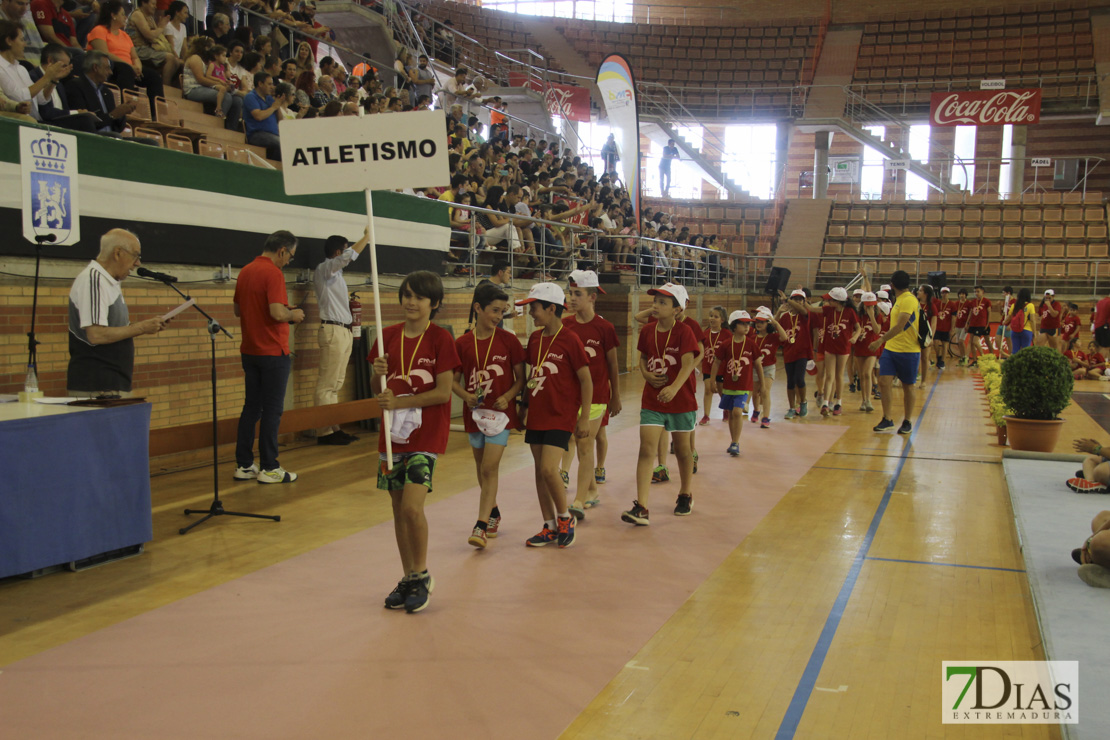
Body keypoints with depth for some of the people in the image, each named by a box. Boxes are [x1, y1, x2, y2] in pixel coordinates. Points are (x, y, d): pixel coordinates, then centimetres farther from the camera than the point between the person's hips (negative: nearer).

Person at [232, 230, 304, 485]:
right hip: (273, 352, -8)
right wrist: (293, 315, -6)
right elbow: (277, 312, -25)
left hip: (249, 351, 8)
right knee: (272, 411, -1)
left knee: (251, 408, 13)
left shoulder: (245, 272, 10)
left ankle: (244, 465, 16)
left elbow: (237, 310, 19)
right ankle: (269, 468, 3)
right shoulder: (273, 273, -16)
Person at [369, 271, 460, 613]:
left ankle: (423, 576, 5)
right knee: (399, 508, 10)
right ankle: (408, 577, 23)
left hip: (426, 434, -5)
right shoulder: (389, 335, 8)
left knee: (412, 506, -14)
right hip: (393, 432, 5)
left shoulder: (441, 338, -7)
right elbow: (376, 388, 13)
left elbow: (443, 392, -12)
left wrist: (399, 402, -18)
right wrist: (378, 373, -9)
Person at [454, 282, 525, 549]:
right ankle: (493, 512, 36)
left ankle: (481, 526, -9)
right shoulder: (462, 344, -1)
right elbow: (454, 381, 6)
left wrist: (508, 396, -16)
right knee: (482, 468, 16)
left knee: (489, 468, -10)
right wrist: (466, 395, -14)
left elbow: (521, 378, 0)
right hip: (475, 413, 3)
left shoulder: (509, 341, -5)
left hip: (500, 412, -3)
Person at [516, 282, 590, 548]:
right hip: (537, 415, 7)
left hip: (561, 417, -7)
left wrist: (584, 417, -10)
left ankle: (565, 518, 7)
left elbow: (586, 380, -8)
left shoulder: (570, 340, -12)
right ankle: (550, 526, 20)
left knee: (549, 469, -15)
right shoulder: (534, 339, 8)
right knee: (540, 471, 9)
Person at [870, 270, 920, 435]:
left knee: (907, 387, 6)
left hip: (908, 351, -7)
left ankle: (907, 422, 18)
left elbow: (900, 326, -26)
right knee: (884, 382, -4)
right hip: (891, 348, 7)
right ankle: (887, 420, 5)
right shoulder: (898, 300, 11)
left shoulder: (909, 300, -17)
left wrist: (880, 340, -30)